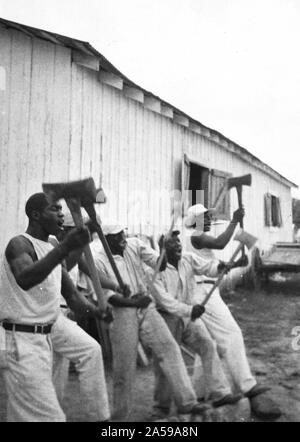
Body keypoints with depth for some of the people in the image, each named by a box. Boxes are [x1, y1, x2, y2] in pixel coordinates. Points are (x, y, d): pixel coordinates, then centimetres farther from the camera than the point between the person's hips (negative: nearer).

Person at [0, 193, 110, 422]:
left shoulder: (52, 249, 6)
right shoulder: (19, 244, -19)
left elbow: (72, 296, 9)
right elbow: (24, 280, -42)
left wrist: (98, 310, -8)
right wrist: (64, 248, -50)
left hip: (53, 323, 9)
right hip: (26, 337, -9)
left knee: (91, 350, 17)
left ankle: (98, 416, 30)